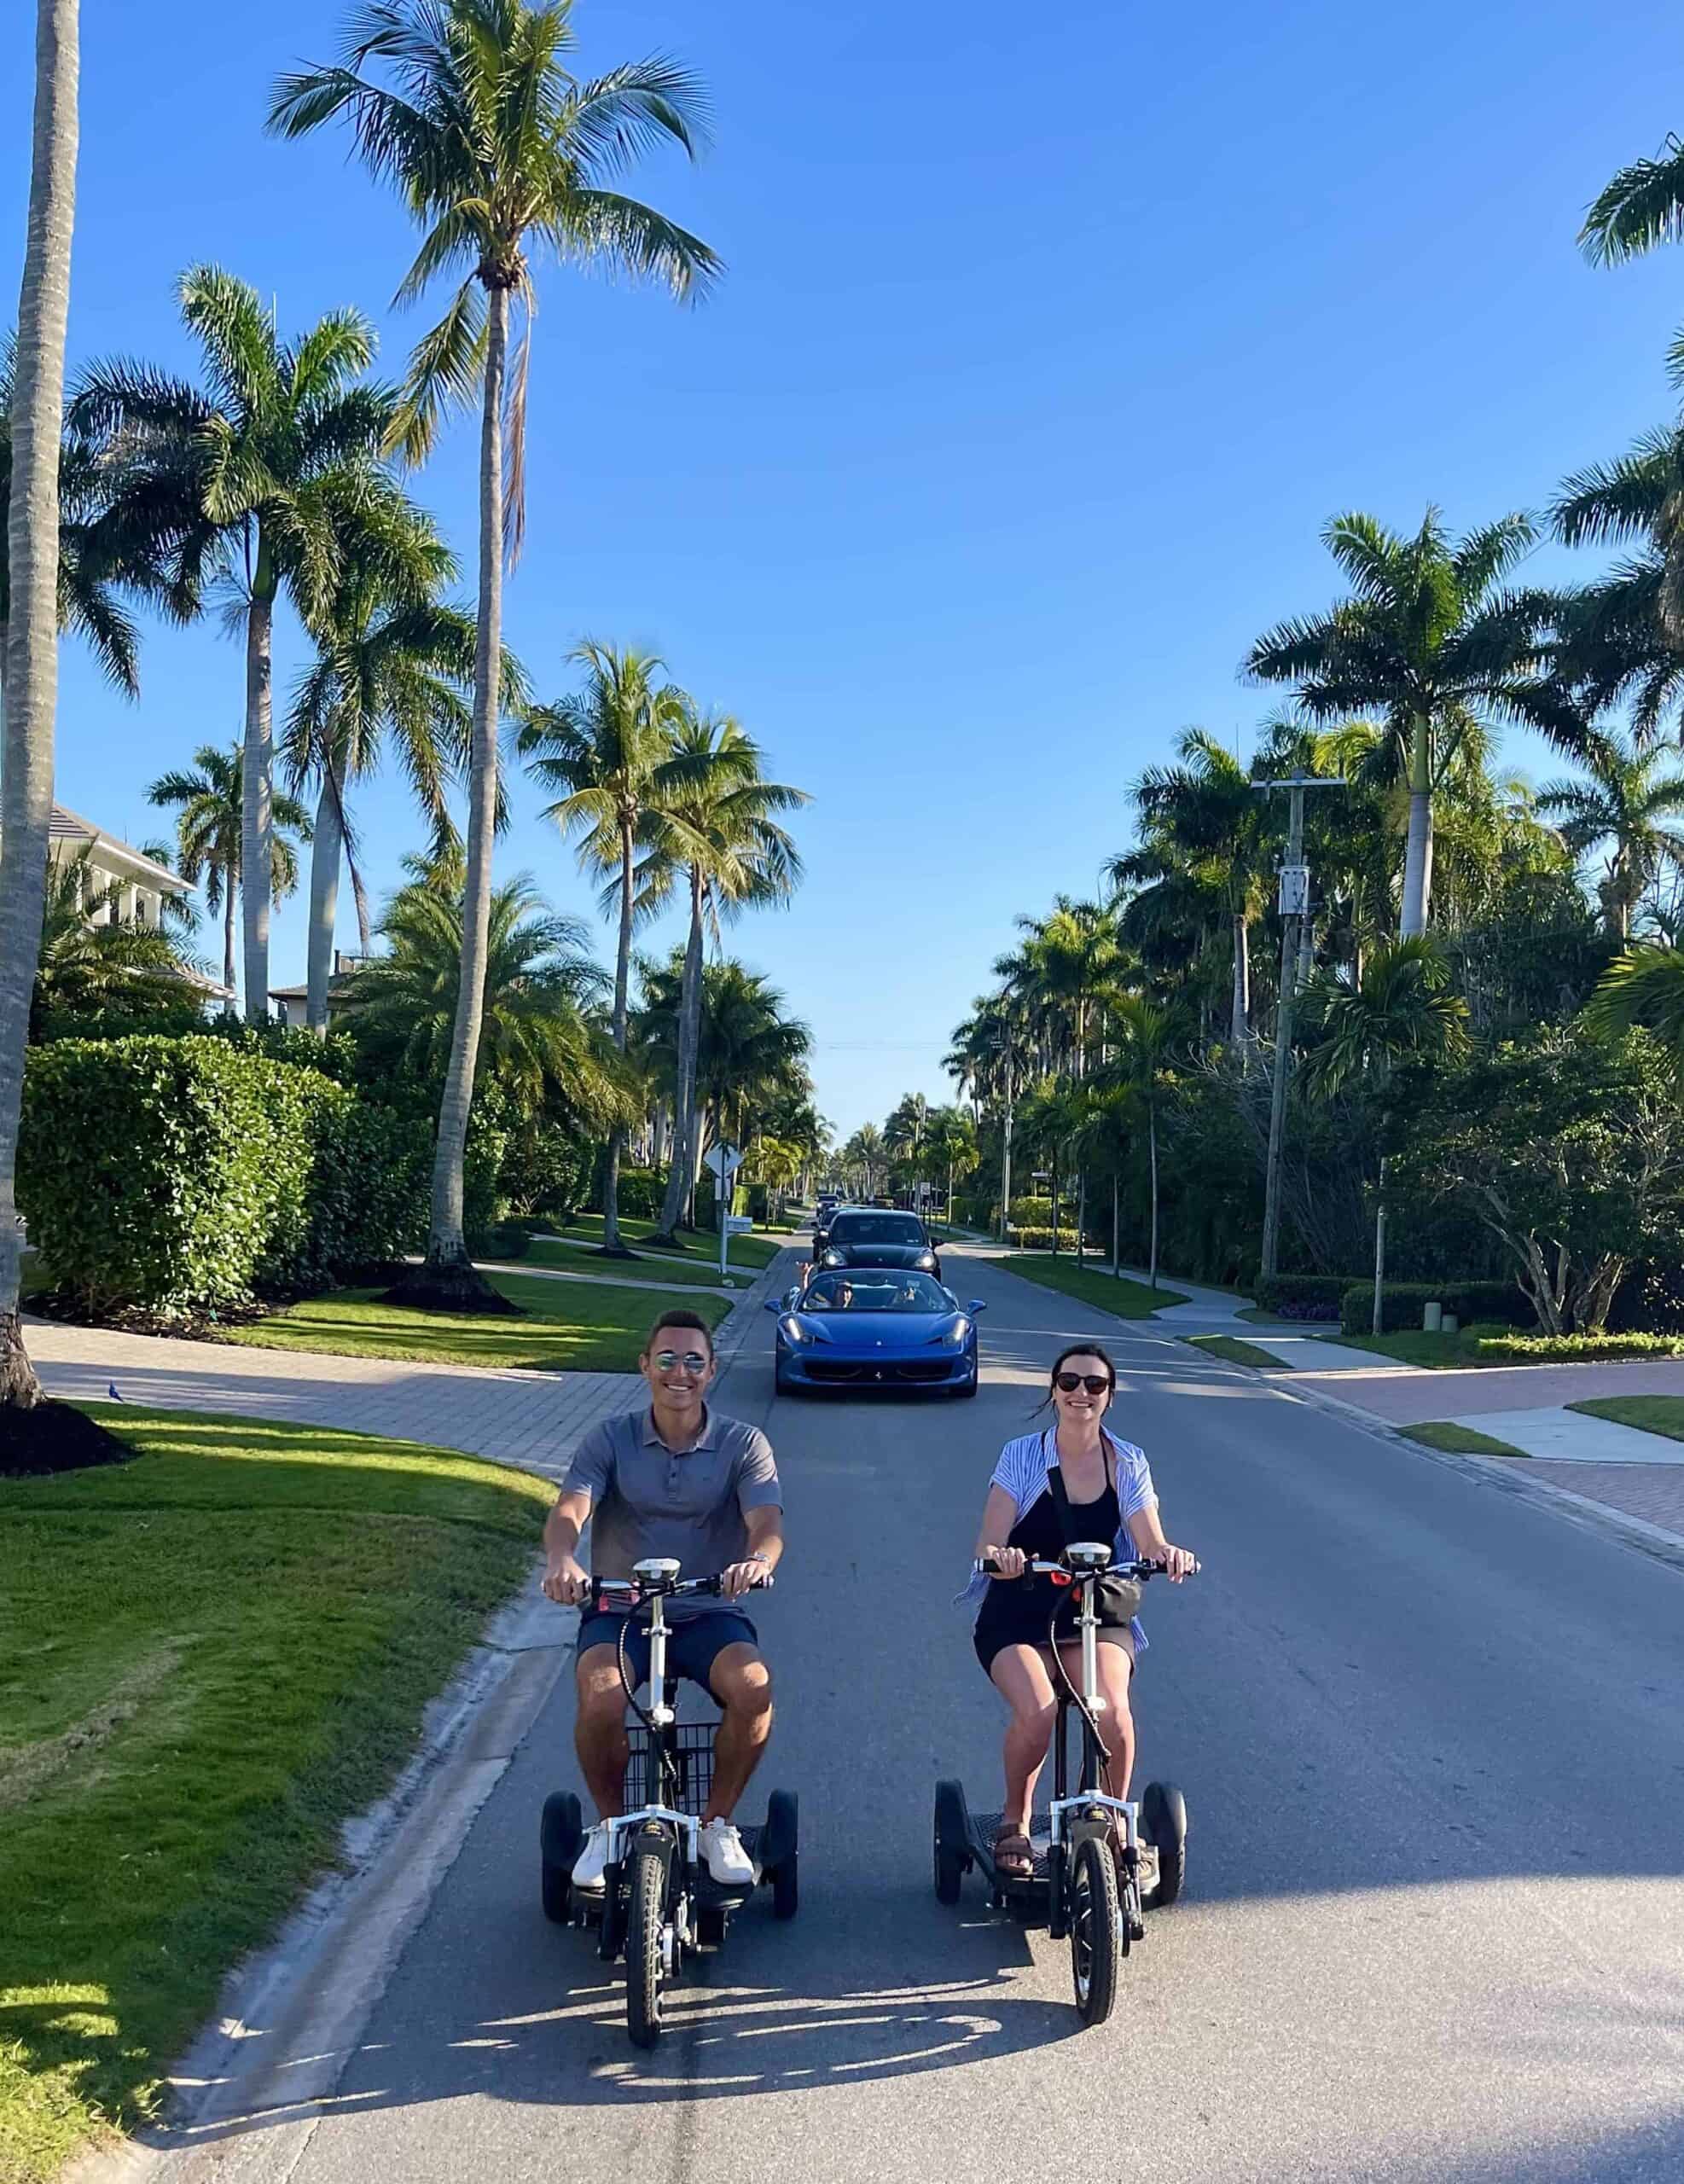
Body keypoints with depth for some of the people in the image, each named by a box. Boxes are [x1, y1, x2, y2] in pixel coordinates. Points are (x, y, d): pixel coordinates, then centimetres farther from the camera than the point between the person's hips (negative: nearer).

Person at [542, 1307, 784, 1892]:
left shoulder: (743, 1444, 0)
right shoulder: (610, 1440, 1)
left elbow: (767, 1521, -15)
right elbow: (568, 1512, -14)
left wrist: (758, 1558, -40)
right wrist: (562, 1560, -39)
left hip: (709, 1612, 0)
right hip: (619, 1611, 0)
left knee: (752, 1686, -30)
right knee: (600, 1694, -31)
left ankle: (717, 1823, -2)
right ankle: (610, 1825, -1)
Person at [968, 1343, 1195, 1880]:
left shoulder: (1127, 1464, 0)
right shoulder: (1021, 1456, -6)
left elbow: (1150, 1544, -9)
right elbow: (988, 1545, -14)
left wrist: (1169, 1553, -33)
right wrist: (999, 1556, -38)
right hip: (1018, 1618, -1)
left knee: (1112, 1711, -28)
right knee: (1038, 1712, -29)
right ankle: (1015, 1821, 0)